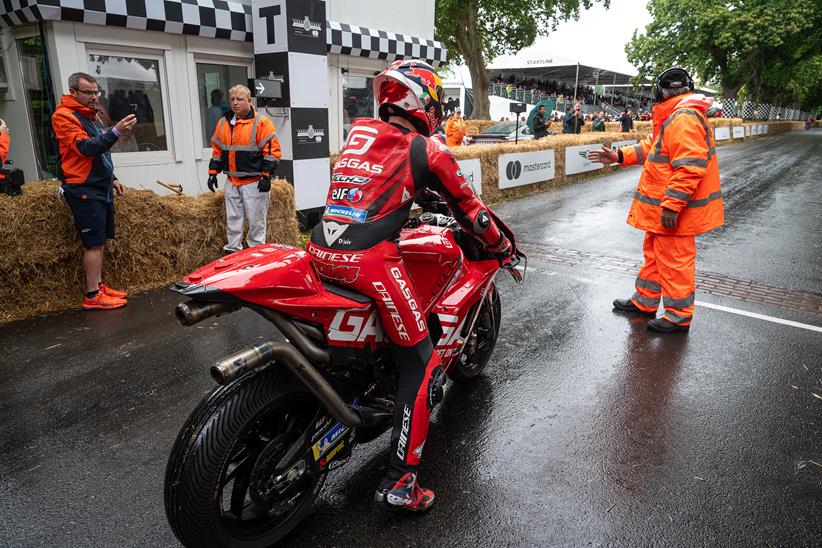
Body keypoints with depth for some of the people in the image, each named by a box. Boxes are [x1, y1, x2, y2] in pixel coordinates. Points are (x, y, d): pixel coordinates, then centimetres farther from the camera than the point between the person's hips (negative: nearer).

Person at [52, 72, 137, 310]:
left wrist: (112, 178, 19)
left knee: (100, 241, 12)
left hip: (101, 190, 9)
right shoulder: (64, 116, -10)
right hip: (84, 191, -9)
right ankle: (92, 296, -2)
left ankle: (99, 287, 20)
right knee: (94, 244, -8)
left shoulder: (90, 116, 18)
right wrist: (115, 132, -33)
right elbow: (85, 148, -23)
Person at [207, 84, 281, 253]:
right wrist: (212, 173, 13)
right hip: (232, 182, 6)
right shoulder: (223, 122, 13)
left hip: (254, 181, -6)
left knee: (256, 219, 1)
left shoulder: (261, 122, -6)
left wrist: (266, 175, -15)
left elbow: (272, 150, -10)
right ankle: (232, 249, 22)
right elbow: (217, 150, 20)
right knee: (233, 218, 11)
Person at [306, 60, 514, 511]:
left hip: (320, 250, 7)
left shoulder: (358, 131, 21)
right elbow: (468, 208, 11)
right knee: (420, 365, 4)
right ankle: (399, 481, 7)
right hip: (370, 259, -7)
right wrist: (502, 247, 25)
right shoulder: (426, 151, 4)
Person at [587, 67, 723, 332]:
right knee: (654, 252, 20)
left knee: (674, 261, 0)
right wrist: (618, 156, 15)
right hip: (663, 206, 11)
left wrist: (671, 205, -28)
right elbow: (652, 147, 24)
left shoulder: (684, 118, -21)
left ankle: (679, 316, 14)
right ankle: (645, 301, 34)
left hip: (674, 210, -11)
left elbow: (689, 167, -28)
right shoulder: (674, 116, 15)